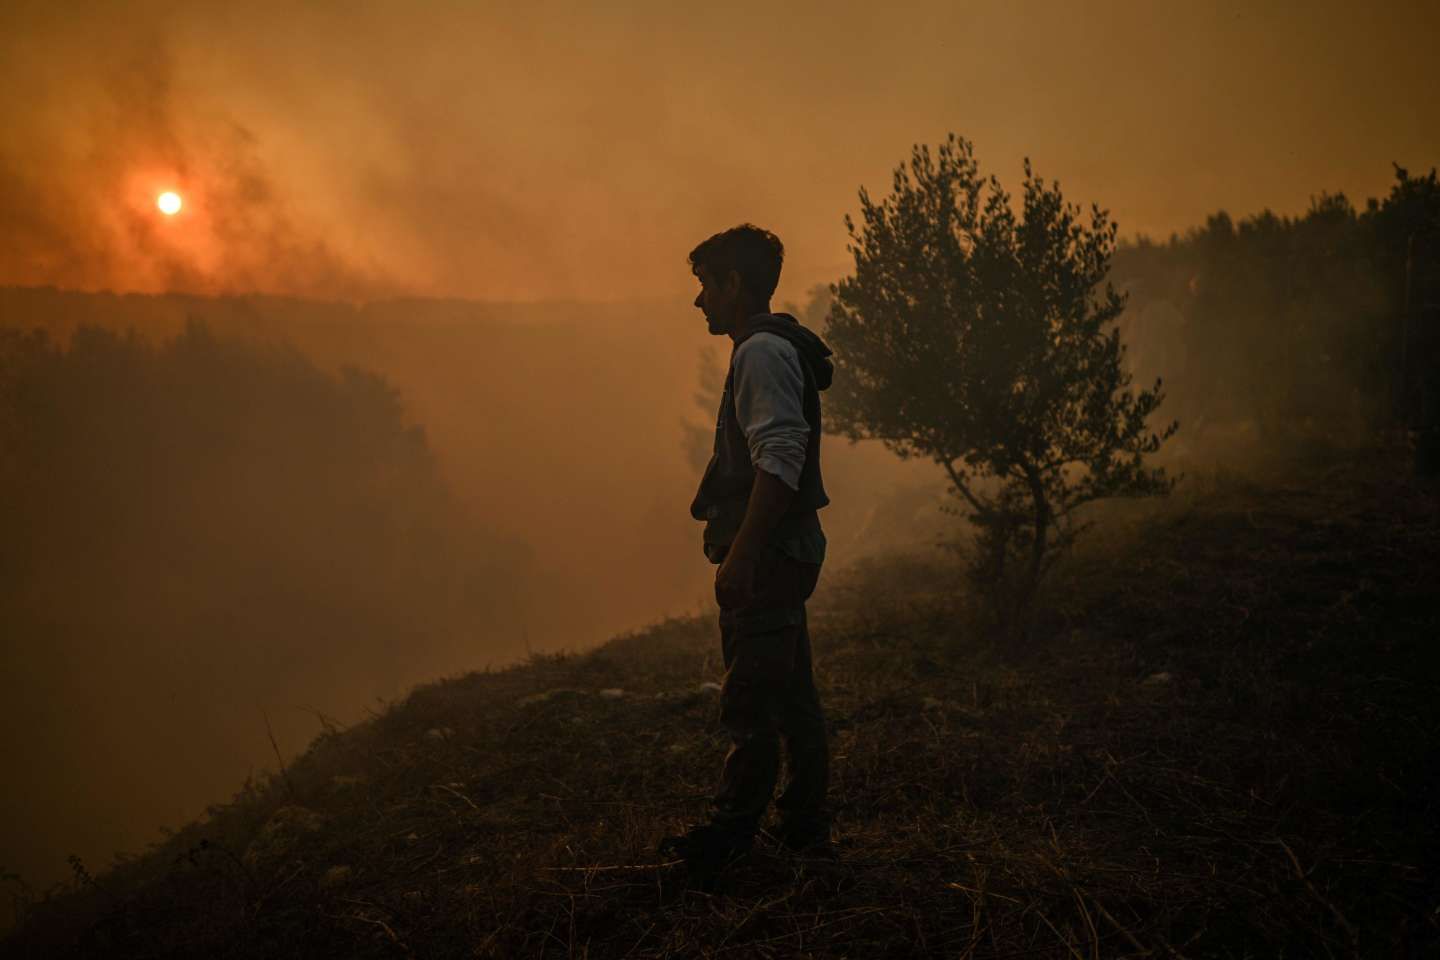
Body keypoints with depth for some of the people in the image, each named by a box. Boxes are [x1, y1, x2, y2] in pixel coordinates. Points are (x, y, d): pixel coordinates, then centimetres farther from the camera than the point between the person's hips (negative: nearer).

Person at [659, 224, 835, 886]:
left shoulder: (763, 351, -14)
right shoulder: (778, 349, 18)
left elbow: (779, 460, -23)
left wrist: (742, 553, -24)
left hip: (767, 556, -11)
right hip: (784, 554, 11)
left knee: (751, 704, -3)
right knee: (791, 694, 15)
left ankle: (728, 837, 5)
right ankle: (804, 825, 24)